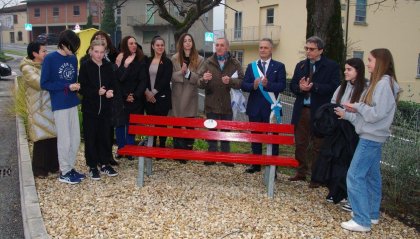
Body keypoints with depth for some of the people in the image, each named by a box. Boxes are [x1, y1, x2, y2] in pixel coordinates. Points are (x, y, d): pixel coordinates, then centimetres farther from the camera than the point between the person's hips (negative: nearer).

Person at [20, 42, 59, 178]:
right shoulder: (27, 68, -8)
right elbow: (40, 83, -23)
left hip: (51, 107, 6)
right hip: (38, 109, -6)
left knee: (53, 137, 9)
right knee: (41, 139, -2)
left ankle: (53, 165, 23)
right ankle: (40, 169, 12)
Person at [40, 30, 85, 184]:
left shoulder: (73, 59, 7)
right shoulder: (50, 59, -11)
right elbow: (44, 84, -11)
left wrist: (76, 86, -5)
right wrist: (67, 87, -17)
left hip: (73, 103, 6)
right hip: (60, 105, -6)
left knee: (75, 138, 10)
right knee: (65, 140, 1)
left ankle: (70, 168, 25)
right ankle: (64, 172, 14)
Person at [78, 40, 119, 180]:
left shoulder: (108, 66, 5)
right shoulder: (85, 66, -5)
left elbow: (114, 84, 10)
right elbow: (82, 88, -7)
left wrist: (110, 92, -10)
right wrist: (97, 92, -18)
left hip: (105, 108, 3)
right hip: (90, 108, -3)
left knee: (105, 136, 8)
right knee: (90, 137, 3)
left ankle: (105, 164, 22)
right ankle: (92, 167, 14)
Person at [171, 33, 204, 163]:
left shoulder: (199, 59, 2)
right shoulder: (175, 58, 5)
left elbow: (199, 78, -5)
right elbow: (172, 77, -2)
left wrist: (188, 73, -21)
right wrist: (181, 72, -21)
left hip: (191, 97, -1)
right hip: (178, 97, 1)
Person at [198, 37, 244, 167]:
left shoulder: (235, 63, 1)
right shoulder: (208, 62, 2)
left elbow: (241, 81, -8)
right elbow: (200, 84, -2)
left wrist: (230, 81, -27)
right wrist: (203, 79, -25)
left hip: (227, 105, 0)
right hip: (211, 104, 1)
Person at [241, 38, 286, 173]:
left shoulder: (279, 66, 2)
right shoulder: (251, 66, 9)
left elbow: (282, 86, -10)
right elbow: (244, 85, 1)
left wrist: (268, 84, -27)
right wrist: (253, 85, -20)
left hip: (271, 108, -3)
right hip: (255, 108, 3)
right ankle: (256, 164, 24)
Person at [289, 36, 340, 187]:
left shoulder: (331, 66, -3)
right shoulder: (300, 65, 13)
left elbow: (334, 87, -13)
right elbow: (292, 86, 9)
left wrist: (313, 86, -22)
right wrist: (300, 87, -13)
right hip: (301, 110, 5)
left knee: (317, 146, 3)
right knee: (300, 144, 12)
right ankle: (301, 173, 26)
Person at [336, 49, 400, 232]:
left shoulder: (384, 83, -16)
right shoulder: (377, 83, 14)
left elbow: (376, 114, -21)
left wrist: (357, 106, -10)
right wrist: (347, 114, 10)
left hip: (371, 138, -10)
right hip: (373, 137, 10)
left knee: (355, 175, -9)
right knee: (371, 176, 14)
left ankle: (362, 221, -4)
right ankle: (371, 214, 24)